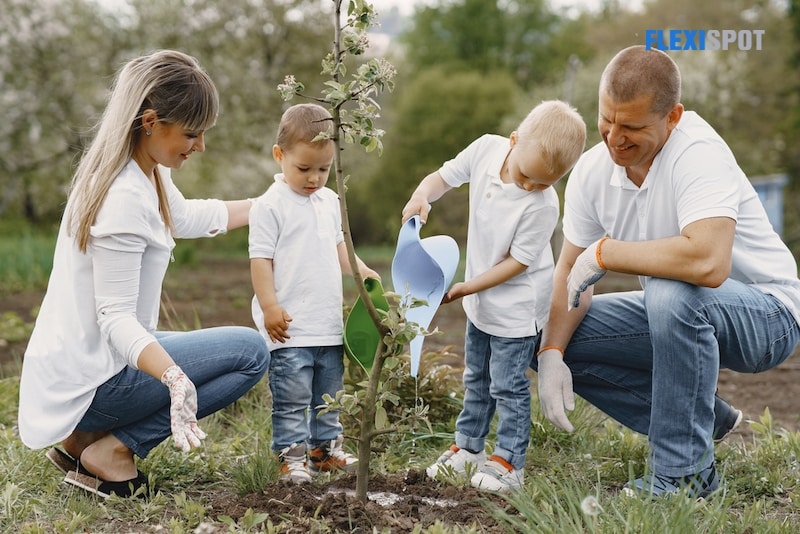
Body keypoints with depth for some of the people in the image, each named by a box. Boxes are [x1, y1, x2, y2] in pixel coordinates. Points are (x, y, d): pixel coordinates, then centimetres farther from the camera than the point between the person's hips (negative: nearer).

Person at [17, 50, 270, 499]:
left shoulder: (148, 172, 4)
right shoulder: (125, 200, -25)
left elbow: (186, 217, 24)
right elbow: (116, 318, -27)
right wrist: (176, 378, -42)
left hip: (82, 358, 10)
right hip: (90, 381, -10)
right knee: (251, 351, -13)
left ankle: (85, 439, 14)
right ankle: (112, 450, -8)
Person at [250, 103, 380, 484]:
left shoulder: (329, 201, 12)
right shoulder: (270, 206, -10)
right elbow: (260, 259, -12)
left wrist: (361, 271, 8)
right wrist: (270, 307, -17)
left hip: (329, 323, 7)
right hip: (290, 326, -7)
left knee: (329, 394, 16)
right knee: (292, 396, -3)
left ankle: (325, 448, 29)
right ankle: (291, 455, 7)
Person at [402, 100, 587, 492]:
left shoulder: (542, 204, -29)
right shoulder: (487, 148, -14)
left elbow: (518, 261, -22)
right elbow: (443, 177, -1)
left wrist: (462, 289, -20)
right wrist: (421, 197, -23)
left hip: (517, 304, -7)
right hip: (479, 299, 7)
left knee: (507, 385, 1)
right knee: (476, 378, 19)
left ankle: (509, 461, 14)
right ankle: (468, 448, 32)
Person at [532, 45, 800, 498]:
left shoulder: (699, 153, -29)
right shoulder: (592, 171, -8)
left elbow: (707, 262, -45)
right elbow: (570, 270, 1)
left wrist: (603, 252, -32)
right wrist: (552, 355, -14)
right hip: (676, 314, 8)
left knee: (672, 293, -38)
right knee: (551, 337, -3)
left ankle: (685, 471, -19)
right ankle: (704, 420, 6)